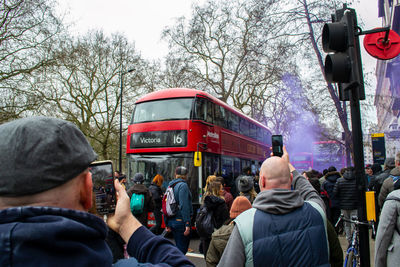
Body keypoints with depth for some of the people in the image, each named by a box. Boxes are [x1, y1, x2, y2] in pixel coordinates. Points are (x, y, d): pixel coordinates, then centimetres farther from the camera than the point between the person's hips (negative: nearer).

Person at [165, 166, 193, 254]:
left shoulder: (170, 186, 12)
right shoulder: (183, 185, -11)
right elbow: (184, 206, -20)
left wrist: (168, 224, 20)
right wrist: (187, 224, -20)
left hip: (172, 221, 8)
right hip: (180, 221, -8)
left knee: (179, 247, 18)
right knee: (182, 249, 0)